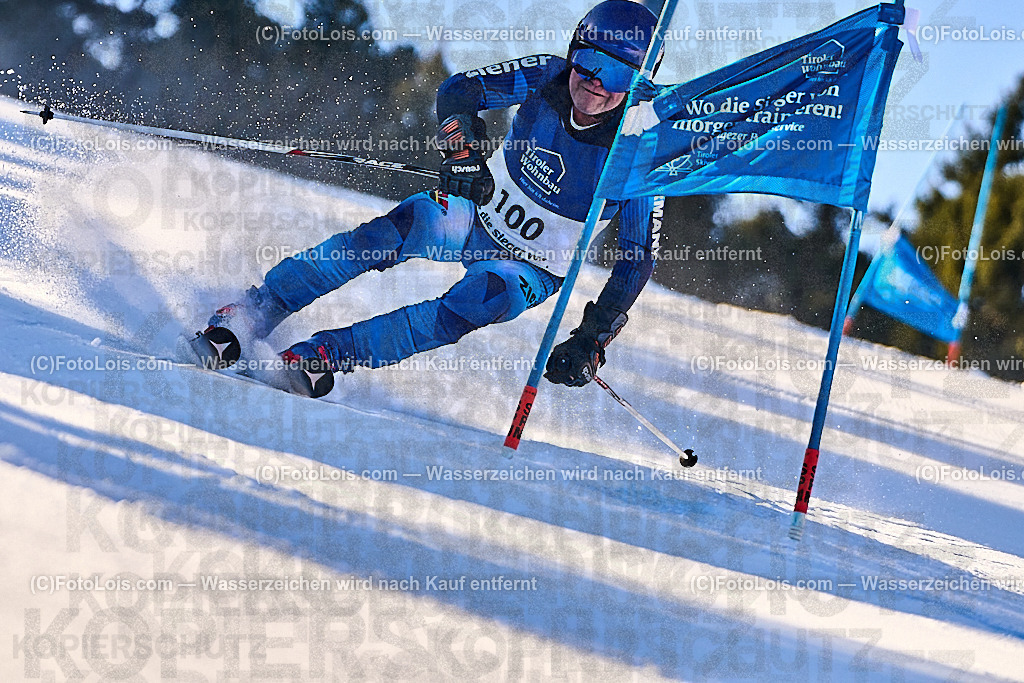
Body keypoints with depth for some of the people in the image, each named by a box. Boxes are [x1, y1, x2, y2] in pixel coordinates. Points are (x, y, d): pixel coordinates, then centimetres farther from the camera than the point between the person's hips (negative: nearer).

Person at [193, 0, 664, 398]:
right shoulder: (547, 78, -13)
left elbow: (639, 259, -16)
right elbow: (459, 89, -6)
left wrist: (593, 339, -24)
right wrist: (461, 133, -29)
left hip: (531, 270, -2)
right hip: (478, 212, 2)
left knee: (472, 304, -35)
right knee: (406, 224, -29)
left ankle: (325, 356, -37)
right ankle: (246, 319, -30)